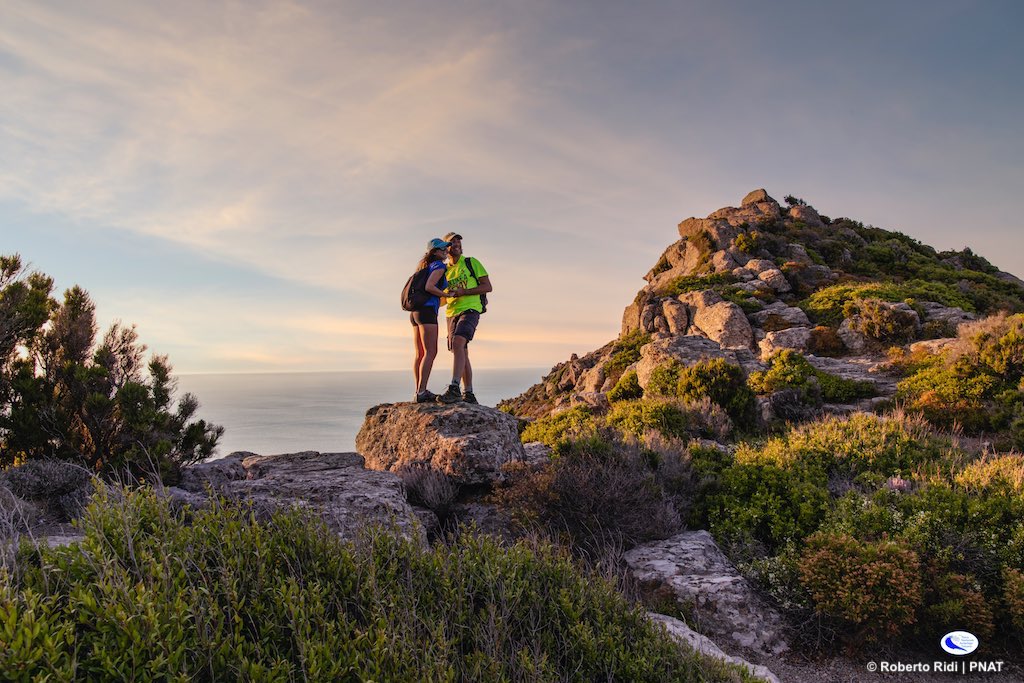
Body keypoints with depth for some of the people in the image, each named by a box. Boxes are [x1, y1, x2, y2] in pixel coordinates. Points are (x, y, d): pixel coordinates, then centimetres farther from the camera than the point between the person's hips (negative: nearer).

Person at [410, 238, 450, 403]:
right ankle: (422, 392, -19)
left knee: (420, 354, 8)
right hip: (427, 311, -9)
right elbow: (429, 287, -18)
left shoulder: (424, 265, 21)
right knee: (431, 352, -12)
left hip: (415, 313, 9)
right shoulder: (439, 266, -5)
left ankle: (419, 391, 7)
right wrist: (447, 295, -8)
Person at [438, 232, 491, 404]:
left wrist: (464, 292, -12)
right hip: (452, 313, 6)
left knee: (458, 343, -27)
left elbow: (487, 286, -2)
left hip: (470, 310, -6)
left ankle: (454, 389, -35)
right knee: (461, 353, 6)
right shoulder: (445, 270, 18)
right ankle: (469, 394, 12)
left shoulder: (472, 263, 4)